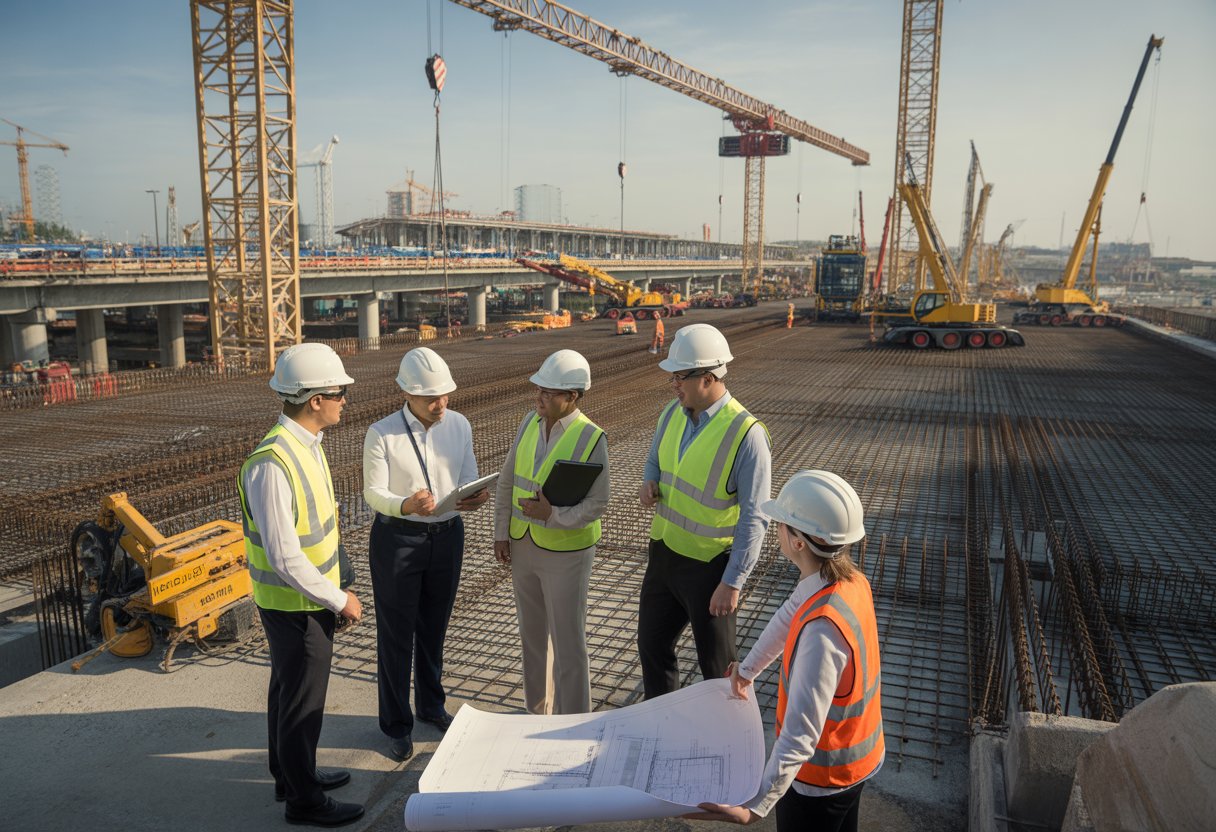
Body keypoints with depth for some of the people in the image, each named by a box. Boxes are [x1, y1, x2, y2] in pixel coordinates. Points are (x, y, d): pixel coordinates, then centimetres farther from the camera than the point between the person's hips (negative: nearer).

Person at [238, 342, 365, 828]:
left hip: (311, 598, 9)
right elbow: (285, 558, -29)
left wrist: (333, 593, 14)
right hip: (295, 606, -9)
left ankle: (291, 774, 45)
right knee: (303, 701, 9)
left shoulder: (308, 443, 1)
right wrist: (339, 600, -18)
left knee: (287, 690, 25)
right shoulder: (272, 464, -29)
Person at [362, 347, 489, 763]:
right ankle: (396, 724, 25)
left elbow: (469, 477, 0)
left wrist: (474, 497, -24)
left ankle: (431, 705, 42)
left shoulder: (459, 425, -3)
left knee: (434, 627, 20)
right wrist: (406, 505, -35)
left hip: (448, 535, 4)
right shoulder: (381, 434, -14)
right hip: (397, 538, -4)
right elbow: (373, 491, -14)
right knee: (396, 634, 7)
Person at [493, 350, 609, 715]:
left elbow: (596, 503, -18)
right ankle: (538, 709, 39)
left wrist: (552, 515, -29)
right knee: (533, 633, 20)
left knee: (567, 641, 5)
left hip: (566, 552, -6)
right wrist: (501, 533, 3)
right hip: (523, 546, 6)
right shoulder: (531, 422, -1)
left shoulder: (591, 439, -18)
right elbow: (507, 480, 5)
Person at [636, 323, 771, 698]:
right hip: (664, 553, 7)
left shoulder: (746, 433, -22)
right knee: (652, 645, 21)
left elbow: (754, 517, -20)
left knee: (716, 664, 10)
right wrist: (650, 483, -4)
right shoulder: (673, 413, 0)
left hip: (709, 567, -7)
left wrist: (732, 582, -20)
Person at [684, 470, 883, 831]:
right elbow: (788, 618, 5)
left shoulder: (822, 628, -38)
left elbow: (800, 734, -39)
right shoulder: (850, 579, -12)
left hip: (821, 776, -7)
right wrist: (748, 669, 19)